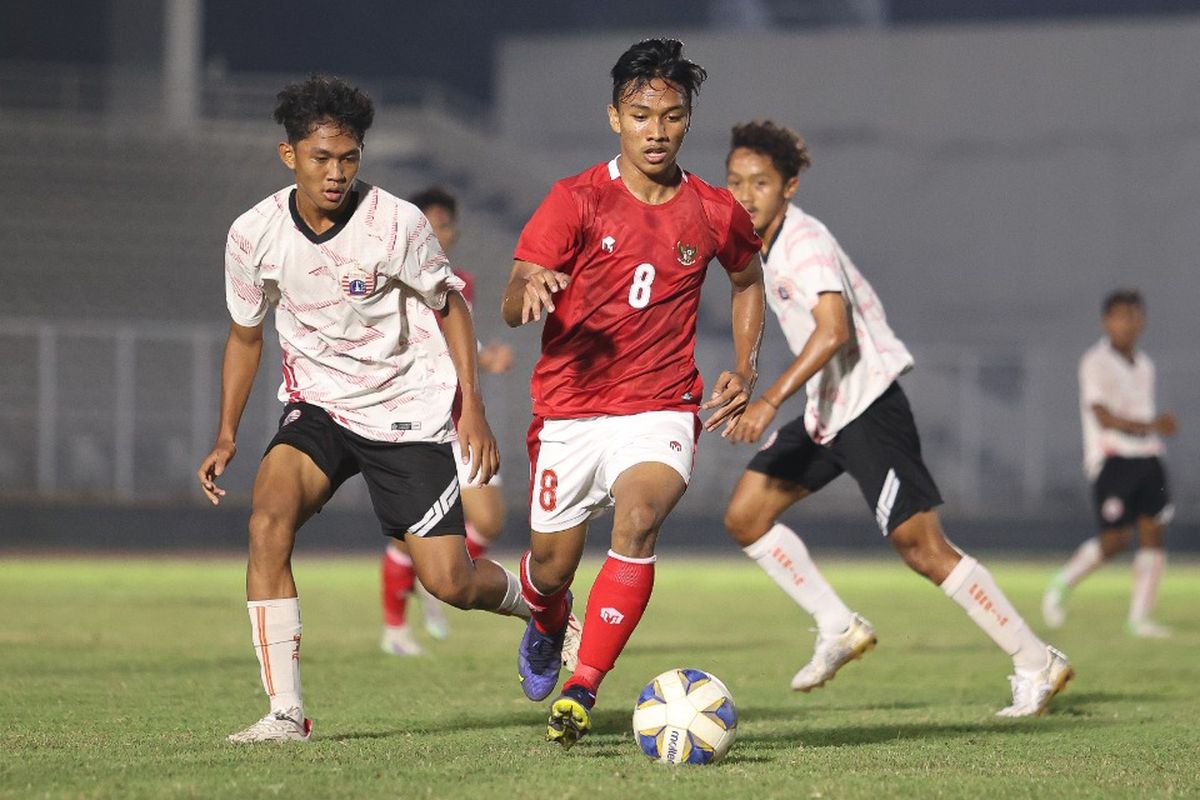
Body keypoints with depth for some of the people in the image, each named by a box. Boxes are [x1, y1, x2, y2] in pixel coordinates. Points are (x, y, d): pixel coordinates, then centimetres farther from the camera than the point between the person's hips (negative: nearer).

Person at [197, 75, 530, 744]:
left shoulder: (397, 223, -16)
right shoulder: (255, 234, -8)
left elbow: (451, 308, -1)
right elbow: (246, 334, 9)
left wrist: (472, 406, -8)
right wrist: (226, 436, 5)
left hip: (408, 412, -2)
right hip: (316, 407, 2)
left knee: (451, 583, -6)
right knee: (269, 517, -27)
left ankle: (537, 602, 32)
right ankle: (286, 713, -23)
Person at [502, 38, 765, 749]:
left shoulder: (715, 214, 2)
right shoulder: (576, 200, -6)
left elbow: (749, 279, 24)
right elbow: (511, 308, -11)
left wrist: (744, 370, 11)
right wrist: (531, 291, -35)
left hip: (661, 410, 0)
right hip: (569, 411, 0)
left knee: (639, 518, -30)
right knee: (553, 568, 9)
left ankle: (582, 690, -28)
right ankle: (548, 623, 49)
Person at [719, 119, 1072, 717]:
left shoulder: (805, 242, -17)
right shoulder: (763, 247, 11)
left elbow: (833, 331, -31)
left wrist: (770, 400, -38)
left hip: (866, 406, -10)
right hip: (824, 413, 10)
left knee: (923, 549, -11)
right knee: (745, 516, 3)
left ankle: (1037, 663, -3)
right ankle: (838, 628, 9)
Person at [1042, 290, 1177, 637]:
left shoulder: (1144, 365, 17)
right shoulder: (1095, 363, -7)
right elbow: (1103, 416, -17)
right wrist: (1150, 426, -24)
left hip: (1147, 458, 7)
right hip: (1111, 459, -7)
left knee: (1153, 533, -4)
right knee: (1114, 539, -10)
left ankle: (1139, 617, -1)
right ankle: (1060, 586, 13)